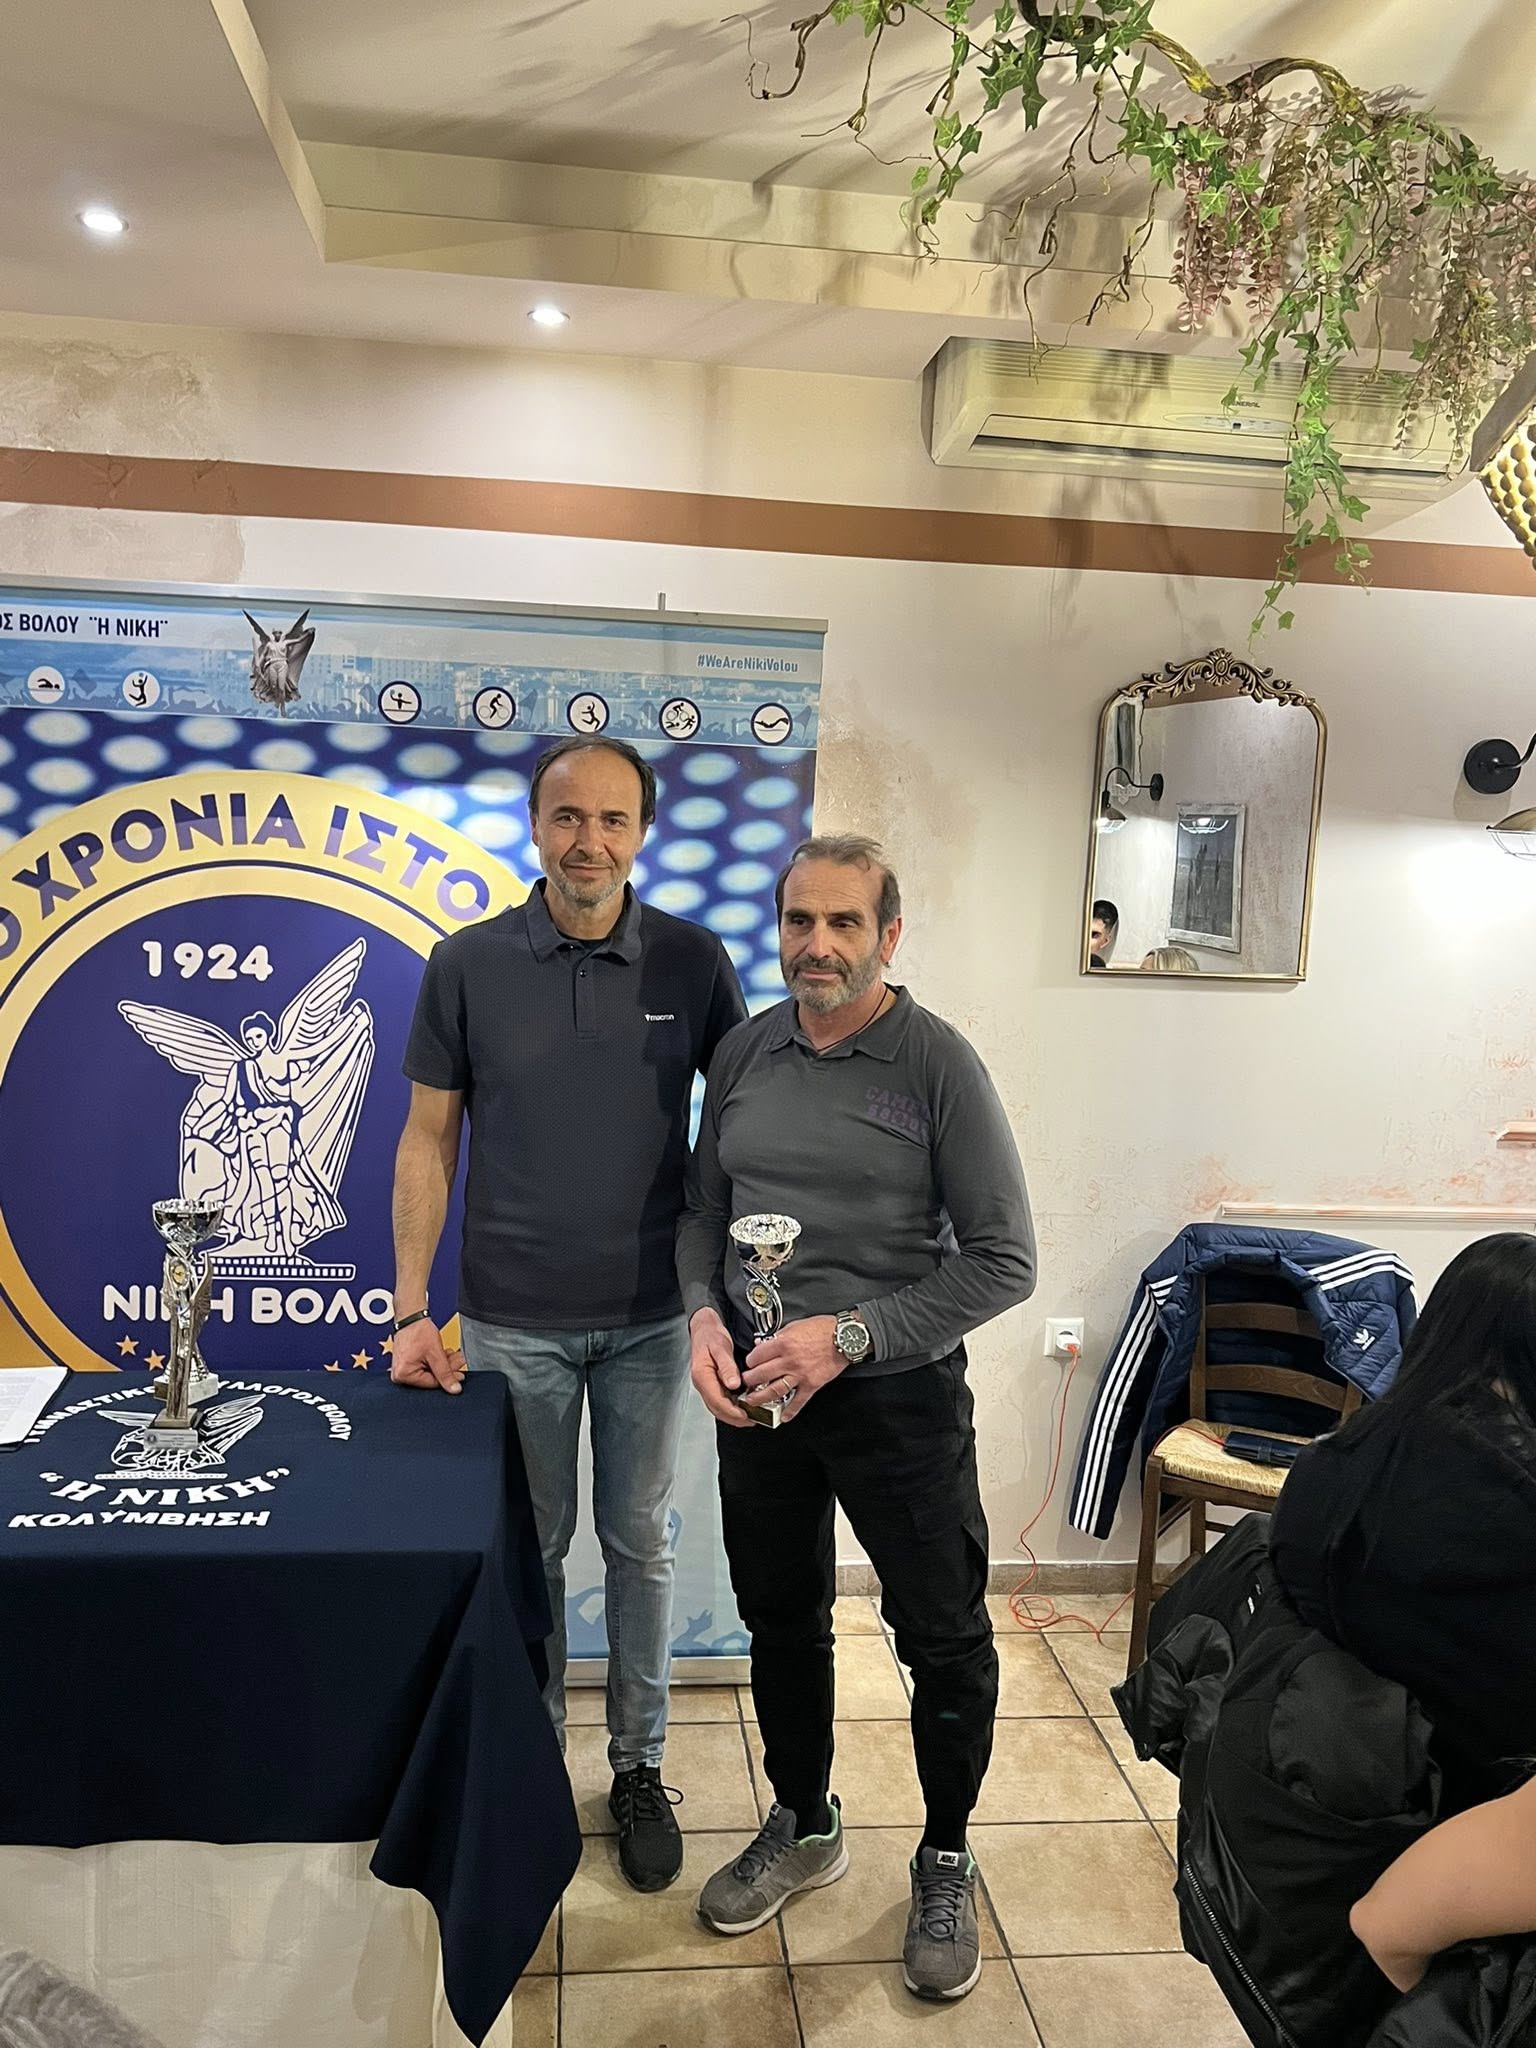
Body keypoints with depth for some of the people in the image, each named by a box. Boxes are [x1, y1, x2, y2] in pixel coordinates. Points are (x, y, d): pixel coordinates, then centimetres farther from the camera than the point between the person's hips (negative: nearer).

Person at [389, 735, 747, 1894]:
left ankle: (640, 1766, 33)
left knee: (641, 1544, 14)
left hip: (650, 1318, 0)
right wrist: (412, 1309, -6)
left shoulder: (693, 961, -5)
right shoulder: (469, 964, -5)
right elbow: (430, 1139, -1)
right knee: (529, 1547, 15)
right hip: (513, 1320, 0)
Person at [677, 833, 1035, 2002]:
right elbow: (704, 1208, 10)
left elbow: (1004, 1261, -14)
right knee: (781, 1622, 20)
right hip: (756, 1389, 5)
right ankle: (803, 1828, 45)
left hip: (897, 1393, -4)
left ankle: (946, 1865, 36)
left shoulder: (938, 1064, -13)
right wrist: (704, 1313, -9)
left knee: (945, 1640, 11)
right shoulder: (744, 1055, 1)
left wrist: (850, 1335, -20)